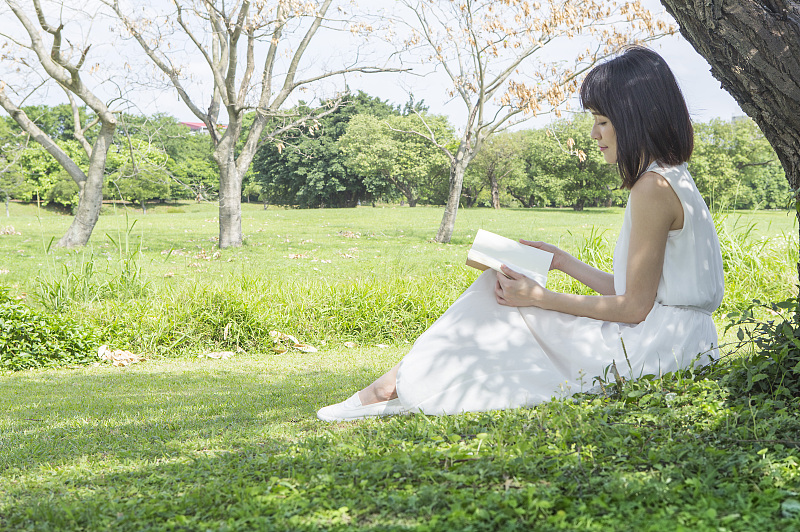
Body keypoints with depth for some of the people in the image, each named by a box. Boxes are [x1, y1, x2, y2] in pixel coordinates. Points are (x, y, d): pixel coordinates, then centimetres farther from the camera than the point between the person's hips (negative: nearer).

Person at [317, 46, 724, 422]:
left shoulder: (654, 187, -18)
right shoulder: (670, 179, 13)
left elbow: (634, 307, -18)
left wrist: (540, 298, -12)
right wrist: (565, 262, 19)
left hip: (651, 353, -9)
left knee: (499, 297, -3)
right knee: (503, 286, 8)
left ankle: (401, 383, 8)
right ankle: (404, 378, 10)